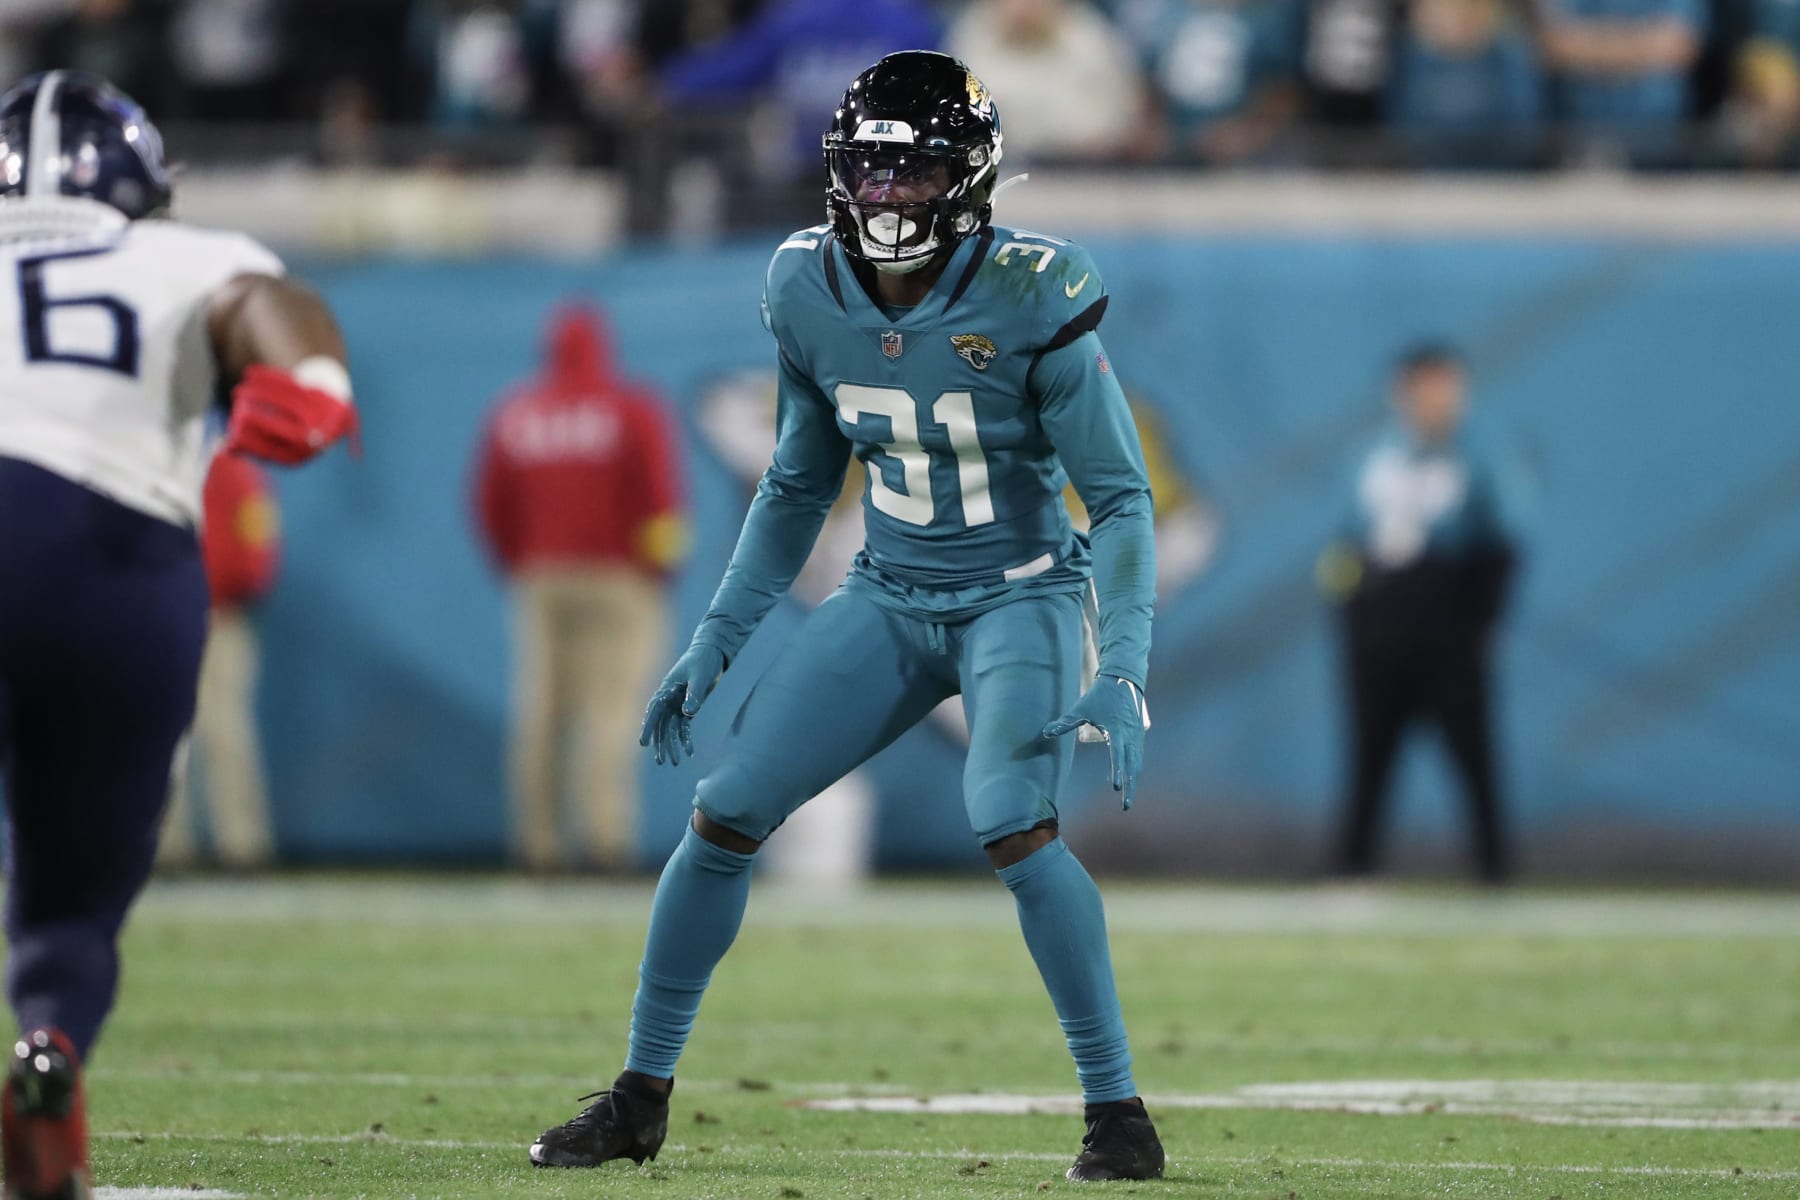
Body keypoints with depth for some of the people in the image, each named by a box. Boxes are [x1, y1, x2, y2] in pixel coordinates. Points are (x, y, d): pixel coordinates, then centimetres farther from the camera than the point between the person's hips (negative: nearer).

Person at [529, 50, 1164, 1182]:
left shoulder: (1030, 300, -20)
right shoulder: (812, 293, -5)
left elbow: (1123, 498, -15)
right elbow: (800, 485, 12)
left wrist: (1123, 673, -25)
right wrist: (717, 639, 9)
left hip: (1021, 598, -5)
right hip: (891, 601, 5)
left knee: (1012, 826, -28)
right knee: (725, 812, -3)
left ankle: (1119, 1110, -15)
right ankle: (641, 1097, 12)